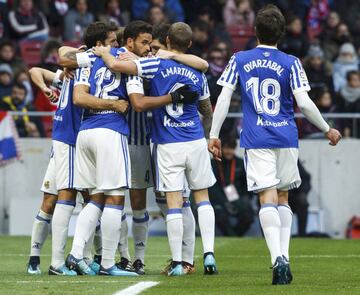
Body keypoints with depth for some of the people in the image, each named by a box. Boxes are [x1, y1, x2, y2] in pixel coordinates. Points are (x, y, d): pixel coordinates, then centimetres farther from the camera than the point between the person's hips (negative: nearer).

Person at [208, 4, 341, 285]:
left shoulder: (239, 60, 3)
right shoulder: (290, 63, -1)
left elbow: (224, 98, 0)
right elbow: (304, 103, -5)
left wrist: (214, 135, 7)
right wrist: (327, 130, 8)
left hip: (256, 140, -1)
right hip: (286, 138, 1)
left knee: (268, 198, -7)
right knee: (283, 198, 15)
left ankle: (277, 259, -24)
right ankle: (284, 257, 8)